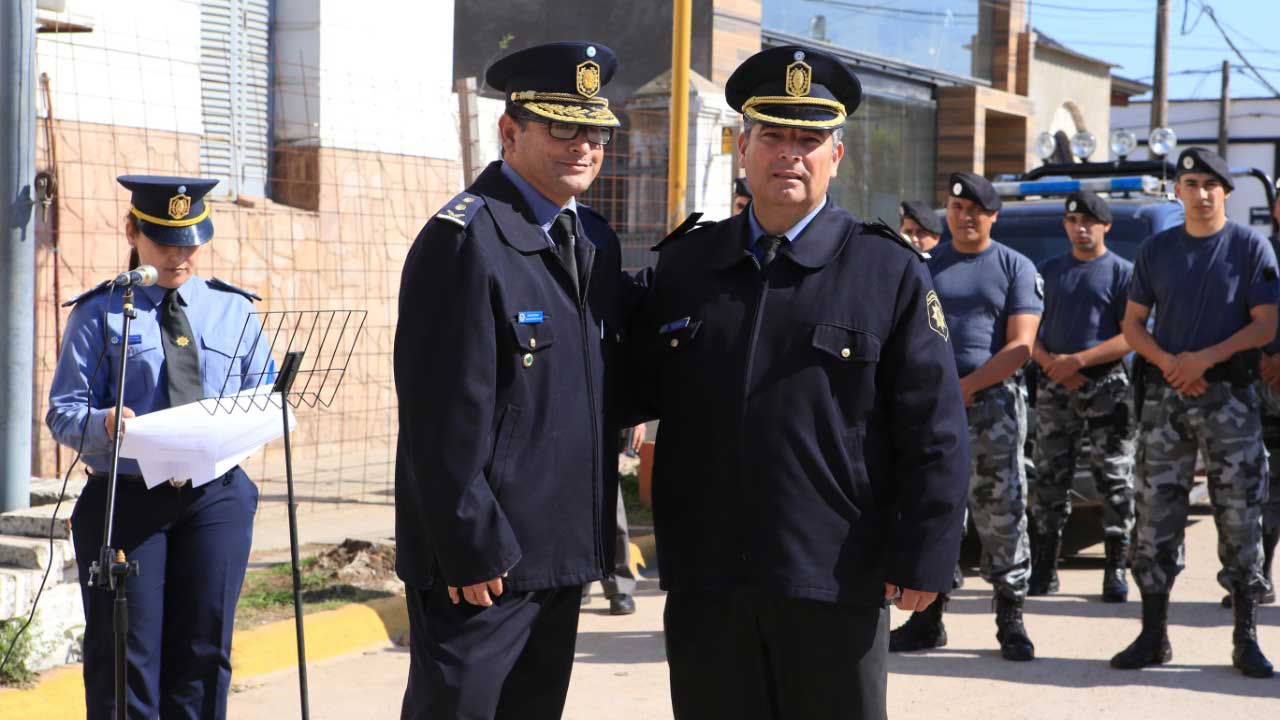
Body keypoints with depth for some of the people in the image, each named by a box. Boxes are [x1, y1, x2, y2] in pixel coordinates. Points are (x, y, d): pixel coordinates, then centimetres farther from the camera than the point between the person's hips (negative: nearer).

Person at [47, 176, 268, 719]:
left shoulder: (235, 309, 14)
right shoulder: (99, 313, 6)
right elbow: (63, 413, -1)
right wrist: (105, 423, -23)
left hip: (216, 496, 2)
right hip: (125, 497, -2)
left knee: (204, 650, 4)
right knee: (126, 654, -4)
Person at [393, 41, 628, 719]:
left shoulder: (597, 242, 11)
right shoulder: (466, 239, -15)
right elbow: (445, 418, -18)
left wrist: (597, 528, 13)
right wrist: (470, 550, -19)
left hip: (564, 554, 8)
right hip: (482, 559, -8)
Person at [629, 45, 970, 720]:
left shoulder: (892, 274, -2)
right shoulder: (681, 265, 8)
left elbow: (934, 434, -4)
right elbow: (644, 391, 15)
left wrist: (921, 559, -8)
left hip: (835, 587, -3)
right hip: (703, 583, 3)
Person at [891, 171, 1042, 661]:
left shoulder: (1016, 268, 5)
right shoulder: (926, 265, 13)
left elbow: (1020, 347, -4)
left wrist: (965, 388, -12)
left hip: (994, 402, -2)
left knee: (1001, 514, -2)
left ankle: (1011, 621, 5)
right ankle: (928, 617, 10)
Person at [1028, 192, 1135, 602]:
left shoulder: (1122, 272, 2)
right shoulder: (1049, 271, 14)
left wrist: (1078, 360, -15)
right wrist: (1049, 361, -6)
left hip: (1107, 386, -3)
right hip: (1055, 388, 4)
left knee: (1115, 480, -4)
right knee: (1050, 479, 4)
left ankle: (1116, 570, -1)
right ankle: (1044, 571, 10)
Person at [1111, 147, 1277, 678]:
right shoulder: (1156, 250, 10)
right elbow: (1133, 324, 11)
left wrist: (1204, 358, -16)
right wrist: (1168, 363, -8)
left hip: (1231, 395, -3)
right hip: (1164, 395, 3)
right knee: (1156, 516, 2)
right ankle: (1153, 635, 9)